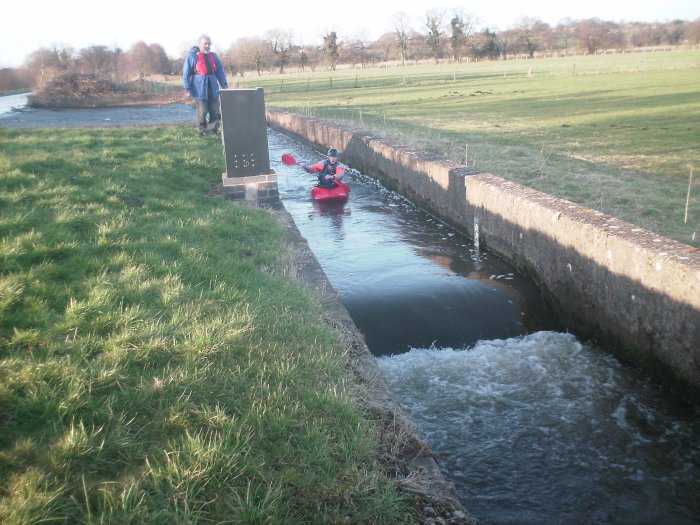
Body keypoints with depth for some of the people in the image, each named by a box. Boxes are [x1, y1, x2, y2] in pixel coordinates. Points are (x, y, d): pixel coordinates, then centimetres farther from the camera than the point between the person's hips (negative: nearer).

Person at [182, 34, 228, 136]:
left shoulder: (213, 56, 10)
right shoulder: (192, 56, -5)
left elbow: (220, 71, 14)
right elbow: (186, 74, -5)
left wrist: (224, 85, 7)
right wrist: (188, 89, -10)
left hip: (213, 89, 5)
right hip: (200, 90, -5)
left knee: (215, 112, 6)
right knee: (202, 112, -2)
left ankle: (214, 130, 17)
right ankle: (202, 131, 11)